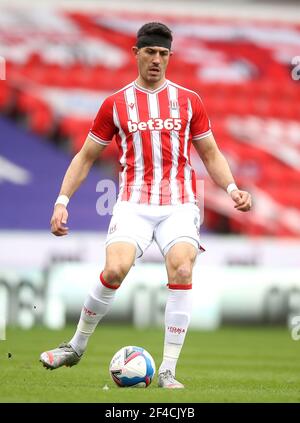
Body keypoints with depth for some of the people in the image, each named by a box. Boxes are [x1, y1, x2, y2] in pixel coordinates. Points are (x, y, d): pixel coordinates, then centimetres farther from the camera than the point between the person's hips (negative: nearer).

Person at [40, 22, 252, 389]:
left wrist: (232, 188, -1)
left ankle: (168, 372, -16)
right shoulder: (116, 104, 8)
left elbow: (211, 155, 16)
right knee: (115, 269, -24)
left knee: (181, 270, -24)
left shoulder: (188, 101, 9)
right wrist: (62, 200, 4)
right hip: (134, 203, -1)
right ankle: (77, 346, 2)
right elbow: (86, 156, 14)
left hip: (179, 204, 1)